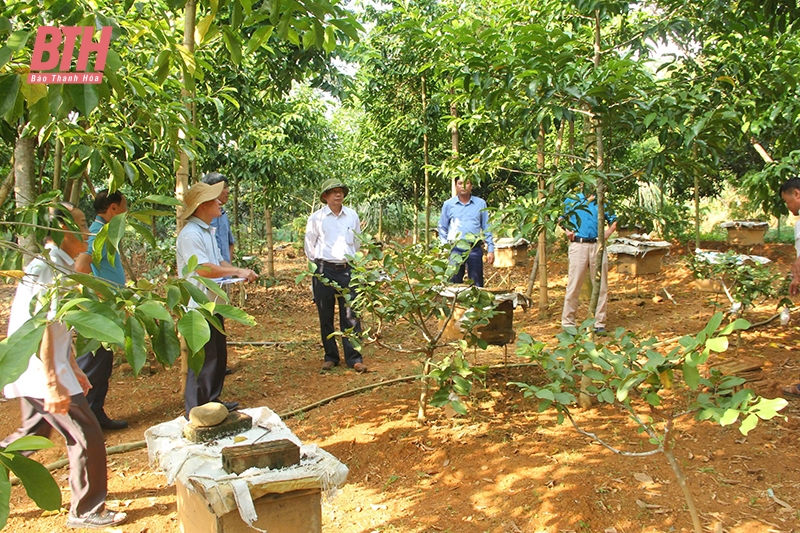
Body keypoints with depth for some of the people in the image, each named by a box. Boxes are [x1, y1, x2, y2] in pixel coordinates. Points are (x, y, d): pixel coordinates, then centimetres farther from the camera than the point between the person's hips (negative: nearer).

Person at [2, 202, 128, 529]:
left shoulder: (62, 266, 12)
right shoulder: (48, 267, -19)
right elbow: (40, 328, -25)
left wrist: (72, 369, 23)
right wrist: (52, 384, -27)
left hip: (49, 368, 10)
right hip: (40, 370, -10)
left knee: (33, 435, 21)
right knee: (87, 437, -2)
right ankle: (87, 512, 12)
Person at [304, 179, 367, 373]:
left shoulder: (352, 216, 6)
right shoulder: (316, 218, -1)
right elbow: (310, 246, 8)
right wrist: (318, 264, 11)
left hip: (347, 270, 1)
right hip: (324, 270, -1)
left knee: (351, 315, -2)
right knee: (326, 317, 6)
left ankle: (354, 358, 5)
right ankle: (330, 357, 18)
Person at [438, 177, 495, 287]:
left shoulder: (480, 204, 7)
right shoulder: (448, 204, 6)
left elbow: (486, 228, 9)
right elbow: (442, 228, 11)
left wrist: (490, 249, 3)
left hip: (475, 249, 0)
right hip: (455, 249, 0)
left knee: (477, 284, 4)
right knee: (454, 283, 3)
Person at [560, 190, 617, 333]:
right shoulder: (571, 200, 13)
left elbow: (614, 221, 18)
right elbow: (560, 219, 17)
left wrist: (605, 235, 2)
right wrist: (567, 232, -1)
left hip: (597, 246, 2)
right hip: (578, 245, -2)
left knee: (601, 286, 2)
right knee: (573, 285, -2)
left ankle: (600, 323, 10)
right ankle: (568, 323, 4)